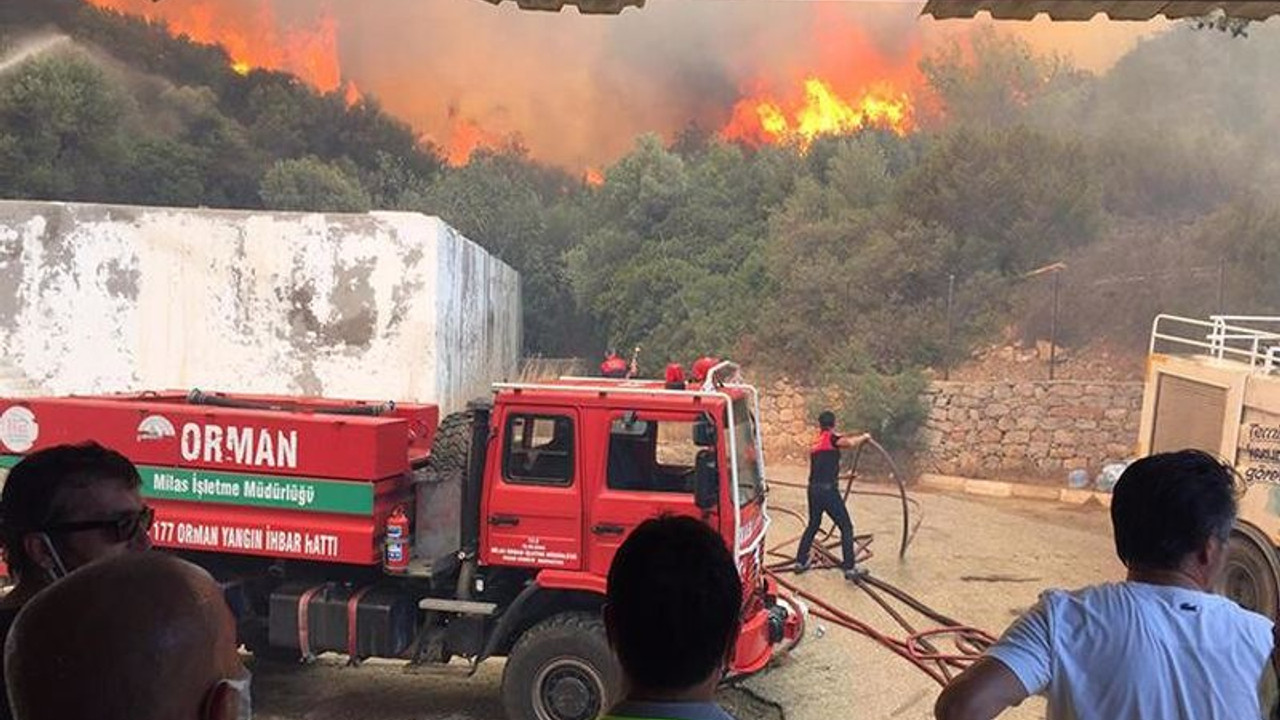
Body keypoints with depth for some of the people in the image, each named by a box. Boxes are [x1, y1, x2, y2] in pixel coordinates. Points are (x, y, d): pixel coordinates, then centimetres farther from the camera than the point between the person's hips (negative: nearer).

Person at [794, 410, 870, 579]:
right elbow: (850, 442, -25)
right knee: (846, 527, 2)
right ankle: (850, 567, -1)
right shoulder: (831, 438, -6)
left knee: (813, 525, 23)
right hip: (828, 489, -7)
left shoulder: (816, 441, 16)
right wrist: (864, 437, -6)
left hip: (813, 489, 7)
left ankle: (800, 561, 26)